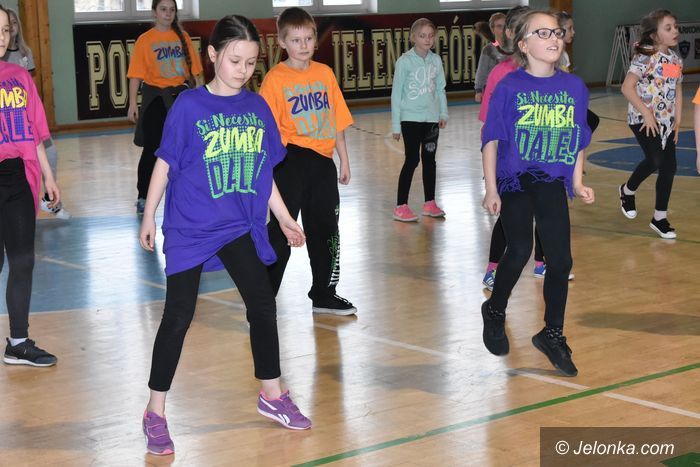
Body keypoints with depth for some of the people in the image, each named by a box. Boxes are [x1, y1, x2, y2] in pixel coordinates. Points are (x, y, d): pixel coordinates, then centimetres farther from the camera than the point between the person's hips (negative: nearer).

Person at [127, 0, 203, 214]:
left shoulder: (182, 37, 5)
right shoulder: (145, 40, -4)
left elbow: (194, 68, 9)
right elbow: (136, 74, -7)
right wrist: (133, 103, -14)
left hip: (182, 94, 3)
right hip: (156, 96, -3)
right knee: (151, 148, -2)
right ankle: (143, 197, 6)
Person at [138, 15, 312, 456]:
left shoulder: (258, 106, 2)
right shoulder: (189, 106, -10)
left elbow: (264, 170, 10)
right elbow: (165, 164, -5)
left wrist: (284, 218, 12)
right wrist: (149, 217, -3)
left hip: (240, 227, 4)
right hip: (190, 226, -4)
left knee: (263, 304, 10)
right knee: (178, 316, -1)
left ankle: (272, 395, 29)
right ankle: (156, 412, 11)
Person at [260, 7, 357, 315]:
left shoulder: (324, 73, 7)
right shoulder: (275, 79, -7)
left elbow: (336, 120, 12)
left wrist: (344, 159, 12)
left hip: (322, 161, 5)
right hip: (291, 160, -5)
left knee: (325, 229, 14)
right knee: (281, 230, -4)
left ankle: (323, 295, 29)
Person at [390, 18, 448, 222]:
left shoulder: (436, 60, 3)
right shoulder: (405, 61, -9)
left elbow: (440, 89, 11)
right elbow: (396, 93, -6)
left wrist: (443, 113, 2)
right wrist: (396, 124, -6)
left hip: (431, 118, 4)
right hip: (411, 118, -4)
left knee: (429, 160, 12)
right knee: (412, 161, -3)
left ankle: (429, 203, 24)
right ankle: (401, 207, 4)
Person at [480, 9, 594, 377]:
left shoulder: (574, 86, 2)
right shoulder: (510, 87, -8)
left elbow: (578, 139, 12)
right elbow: (491, 140, -5)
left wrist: (577, 182, 7)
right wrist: (491, 190, -8)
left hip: (552, 184, 3)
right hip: (514, 182, -3)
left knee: (561, 259, -1)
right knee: (519, 252, -8)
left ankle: (552, 335, 16)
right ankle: (495, 312, 21)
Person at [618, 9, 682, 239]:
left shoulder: (676, 60, 8)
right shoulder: (645, 57, -13)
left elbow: (678, 91, 14)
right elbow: (627, 87, -18)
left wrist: (677, 121, 8)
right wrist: (646, 113, -19)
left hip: (665, 121, 7)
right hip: (643, 120, -7)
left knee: (669, 166, 1)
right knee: (655, 161, -18)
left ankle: (660, 218, 10)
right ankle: (628, 190, 10)